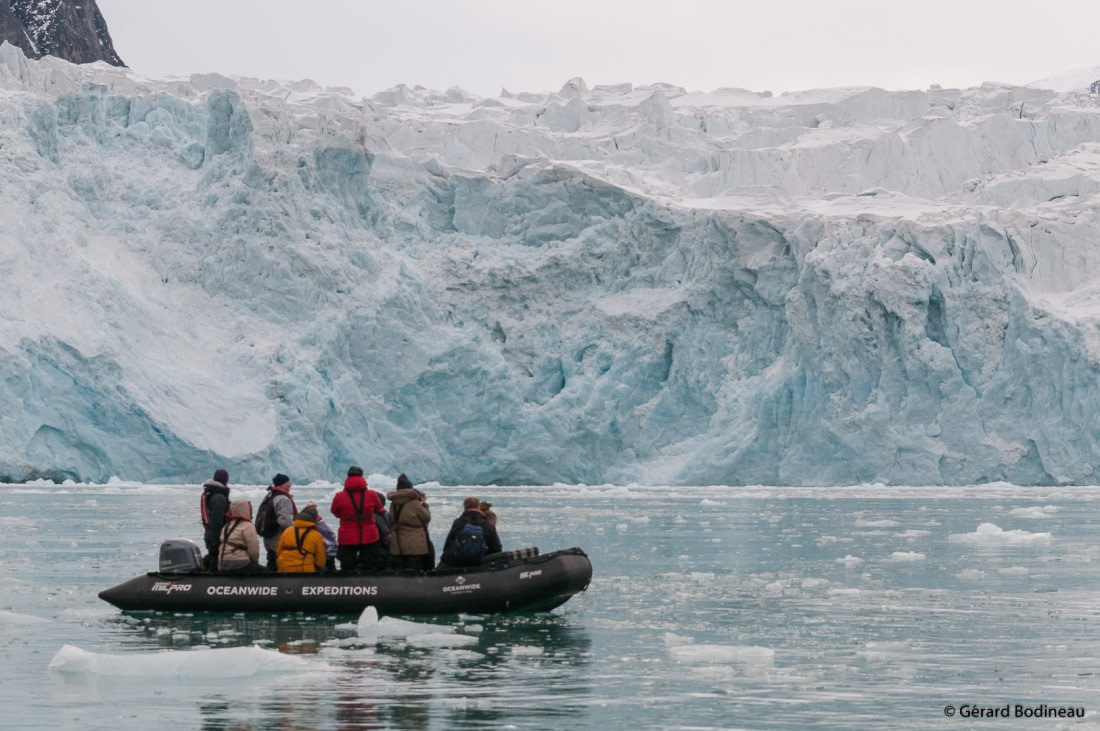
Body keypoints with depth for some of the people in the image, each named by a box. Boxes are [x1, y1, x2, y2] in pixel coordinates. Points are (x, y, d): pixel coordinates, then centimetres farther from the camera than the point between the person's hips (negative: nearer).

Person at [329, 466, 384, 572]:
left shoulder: (339, 497, -10)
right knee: (369, 570, 8)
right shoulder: (372, 495, -8)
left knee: (347, 568, 6)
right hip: (369, 537, 1)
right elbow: (378, 509, 9)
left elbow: (335, 512, 5)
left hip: (347, 539, 0)